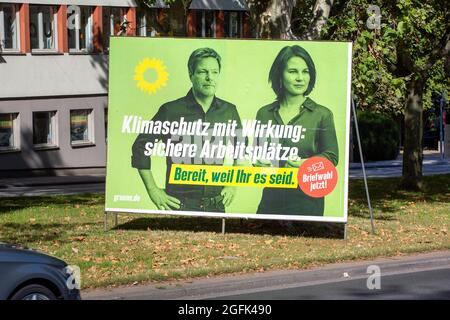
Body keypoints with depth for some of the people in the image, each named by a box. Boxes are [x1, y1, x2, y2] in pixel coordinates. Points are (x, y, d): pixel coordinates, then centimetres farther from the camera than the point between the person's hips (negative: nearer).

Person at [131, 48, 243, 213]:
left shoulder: (228, 111, 7)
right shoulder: (171, 111, -4)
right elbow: (140, 146, 2)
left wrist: (233, 184, 15)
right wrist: (153, 191, -2)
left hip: (216, 204, 3)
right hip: (180, 204, -3)